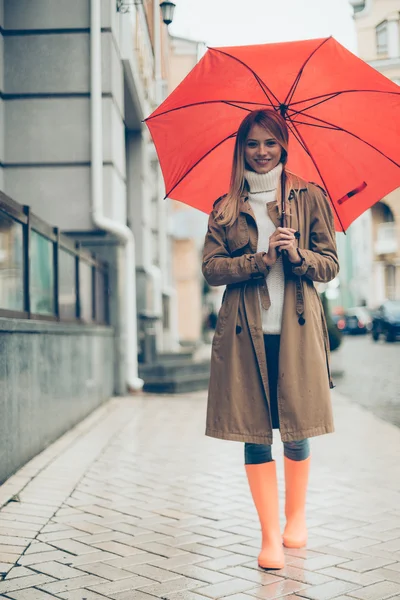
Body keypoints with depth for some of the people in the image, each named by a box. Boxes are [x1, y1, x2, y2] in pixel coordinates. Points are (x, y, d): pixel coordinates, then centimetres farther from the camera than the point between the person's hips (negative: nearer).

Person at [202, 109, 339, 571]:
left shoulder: (310, 197, 8)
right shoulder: (225, 207, 11)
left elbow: (330, 265, 6)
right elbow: (211, 268, 2)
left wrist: (298, 255, -15)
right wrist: (260, 259, -14)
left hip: (296, 330, 0)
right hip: (244, 333, 1)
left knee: (297, 432, 6)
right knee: (255, 436, 1)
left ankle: (296, 517, 29)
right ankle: (270, 535, 10)